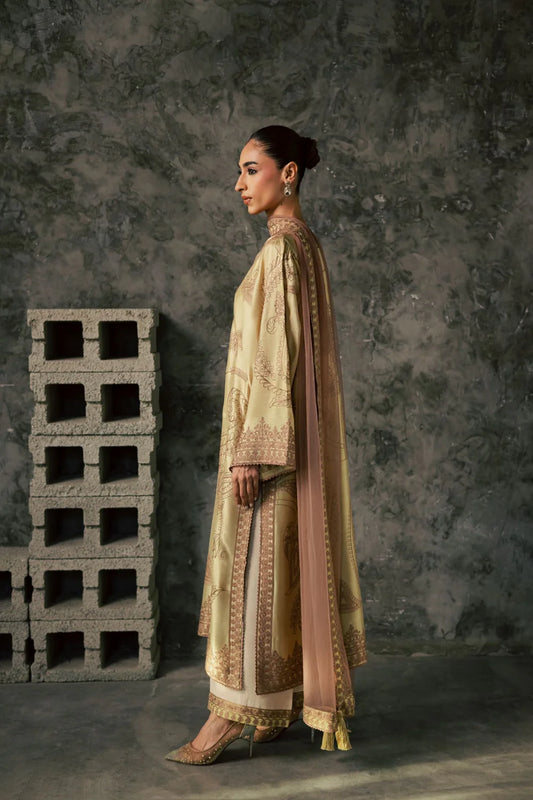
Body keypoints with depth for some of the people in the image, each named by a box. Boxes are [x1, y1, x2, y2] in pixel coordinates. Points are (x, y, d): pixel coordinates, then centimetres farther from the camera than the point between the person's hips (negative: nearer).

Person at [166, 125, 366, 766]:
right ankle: (288, 704, 24)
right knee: (288, 563, 13)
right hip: (291, 433, 10)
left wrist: (251, 449, -21)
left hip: (270, 429, -10)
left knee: (251, 566, -4)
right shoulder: (302, 242, 15)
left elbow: (276, 355, -21)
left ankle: (232, 713, 6)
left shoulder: (282, 246, -14)